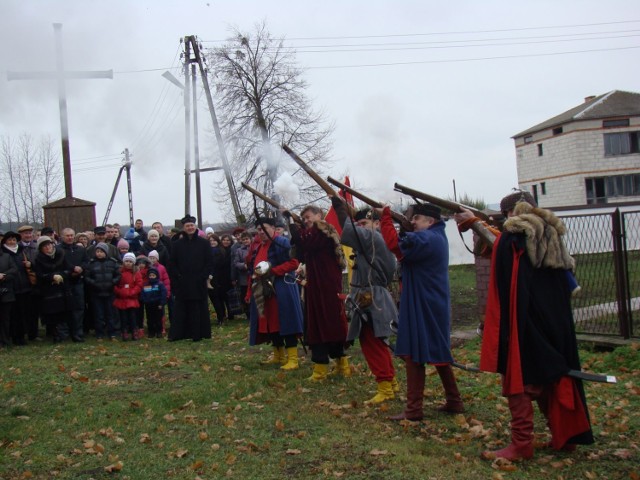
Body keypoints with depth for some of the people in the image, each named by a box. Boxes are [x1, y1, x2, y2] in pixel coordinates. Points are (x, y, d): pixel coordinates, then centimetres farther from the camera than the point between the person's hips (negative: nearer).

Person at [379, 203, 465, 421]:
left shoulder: (425, 239, -18)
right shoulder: (437, 236, 14)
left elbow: (395, 244, -28)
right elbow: (405, 244, 13)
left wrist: (385, 216, -17)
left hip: (422, 308, -10)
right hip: (433, 306, 10)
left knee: (414, 354, -5)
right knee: (436, 352, 17)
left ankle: (413, 408, -2)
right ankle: (454, 401, 24)